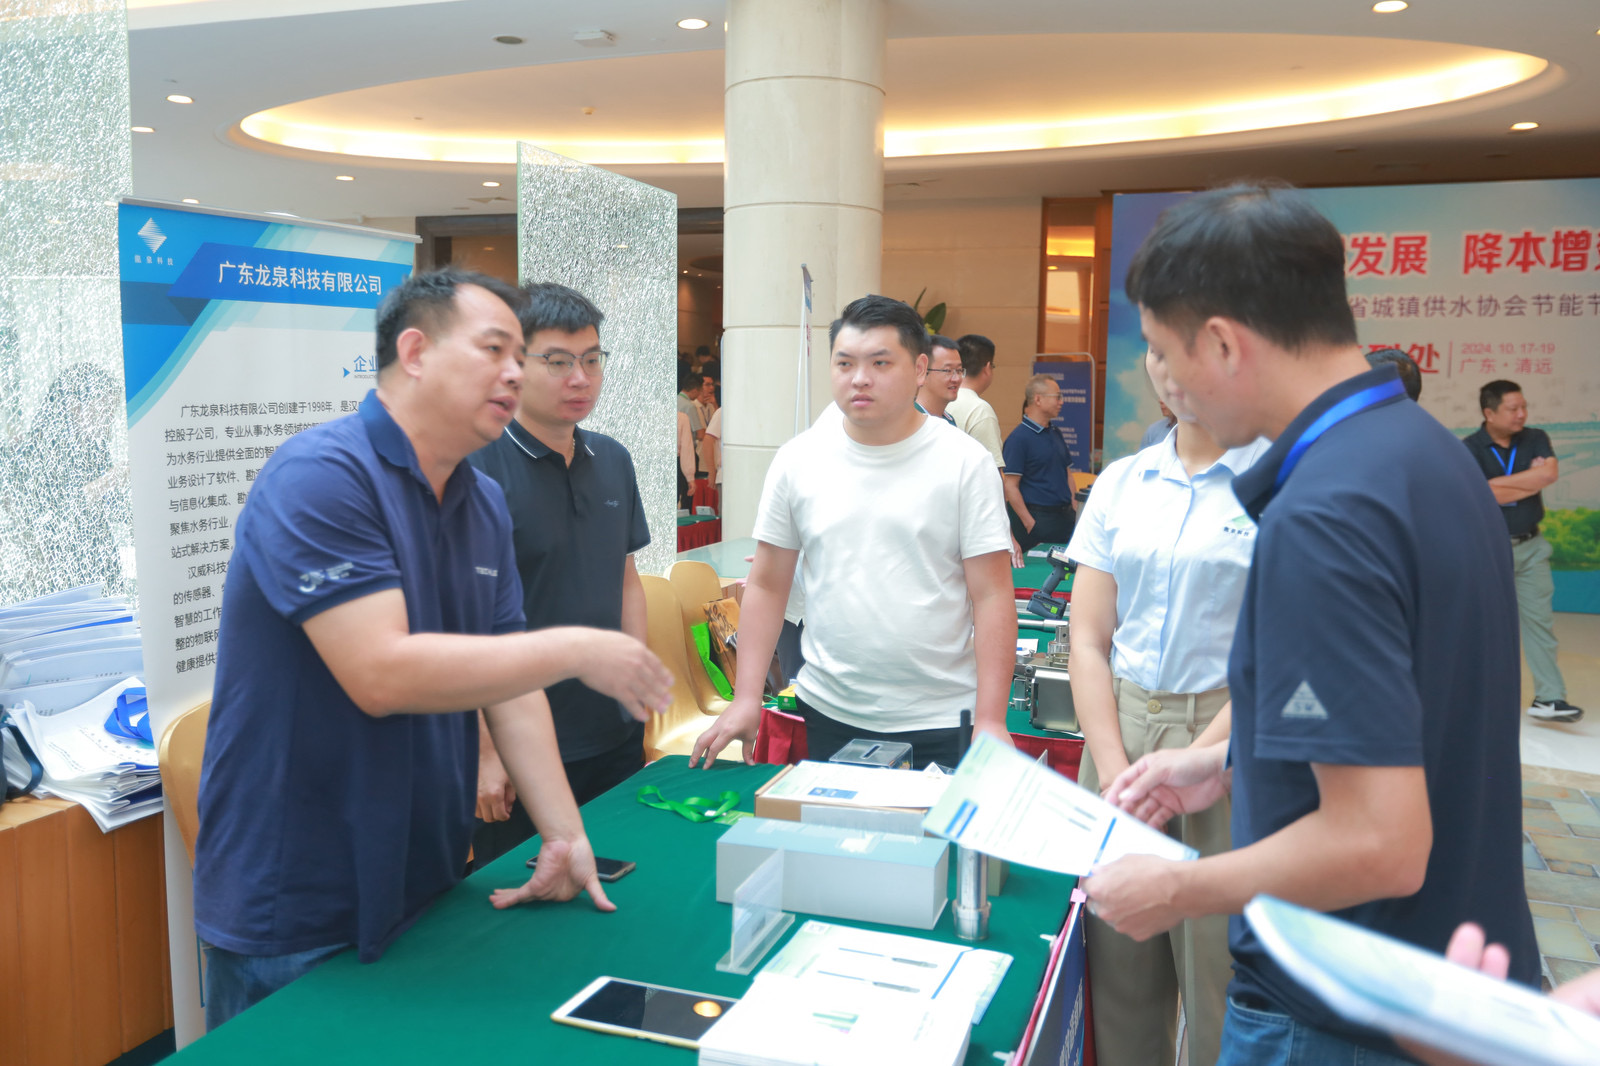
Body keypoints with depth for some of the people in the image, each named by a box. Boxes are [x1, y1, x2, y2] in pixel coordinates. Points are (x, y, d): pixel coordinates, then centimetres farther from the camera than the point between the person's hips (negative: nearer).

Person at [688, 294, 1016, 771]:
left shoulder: (965, 462, -5)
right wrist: (746, 699, 0)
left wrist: (991, 722, -12)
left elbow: (992, 596, -6)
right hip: (830, 713, 2)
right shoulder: (798, 459, 1)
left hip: (940, 721, -2)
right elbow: (767, 587, 6)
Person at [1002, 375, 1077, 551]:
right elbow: (1010, 486, -15)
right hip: (1037, 518, -8)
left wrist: (1074, 509, 10)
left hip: (1064, 516, 8)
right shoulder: (1018, 438, -11)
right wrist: (1030, 524, -18)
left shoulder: (1055, 434, 15)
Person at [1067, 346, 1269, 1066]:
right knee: (1117, 968, 11)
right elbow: (1088, 639, 6)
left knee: (1222, 976, 1)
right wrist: (1114, 770, -5)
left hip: (1232, 738, -4)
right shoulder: (1121, 483, 8)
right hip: (1120, 727, 4)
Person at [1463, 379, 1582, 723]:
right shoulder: (1470, 449, -9)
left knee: (1539, 619, -2)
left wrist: (1502, 482, -17)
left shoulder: (1536, 439, 3)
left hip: (1530, 546, 3)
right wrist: (1532, 478, -10)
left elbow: (1550, 473, -16)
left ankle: (1548, 698, -1)